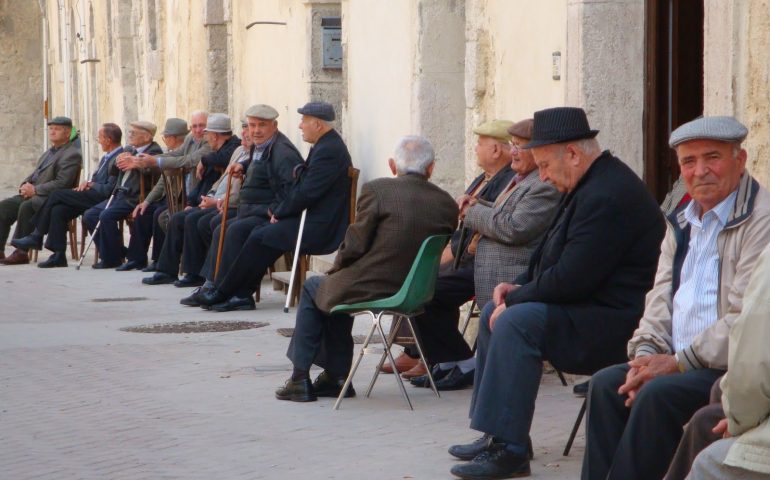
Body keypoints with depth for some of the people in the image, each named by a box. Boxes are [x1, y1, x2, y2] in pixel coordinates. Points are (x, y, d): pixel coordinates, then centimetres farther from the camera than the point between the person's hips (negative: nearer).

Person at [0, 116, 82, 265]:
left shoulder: (72, 154, -8)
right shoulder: (49, 152, 23)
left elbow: (62, 184, -17)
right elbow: (34, 174, 27)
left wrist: (35, 190, -18)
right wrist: (25, 185, 4)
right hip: (33, 195, 9)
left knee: (26, 206, -34)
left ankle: (21, 252, -29)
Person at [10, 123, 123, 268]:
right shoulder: (107, 157, 19)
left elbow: (109, 189, -20)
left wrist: (91, 184, -7)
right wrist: (88, 183, 6)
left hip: (102, 199, -9)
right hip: (93, 196, 9)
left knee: (57, 195, -13)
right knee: (58, 210, -11)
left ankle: (37, 237, -1)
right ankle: (58, 255, -11)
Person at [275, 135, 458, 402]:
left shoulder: (376, 190, -13)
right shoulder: (447, 204, 1)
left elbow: (355, 245, -14)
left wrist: (336, 268, 8)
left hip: (369, 290, -6)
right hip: (415, 294, 6)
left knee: (312, 289, 25)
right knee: (337, 287, 33)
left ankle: (300, 379, 25)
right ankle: (337, 376, 33)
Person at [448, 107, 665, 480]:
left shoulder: (607, 196, -23)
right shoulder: (590, 185, 13)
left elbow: (569, 279, -26)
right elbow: (552, 253, 23)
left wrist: (516, 299, -12)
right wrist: (518, 286, 7)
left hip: (611, 320, -12)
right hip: (587, 306, 12)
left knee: (516, 320, -28)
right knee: (492, 312, 14)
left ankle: (509, 449, -27)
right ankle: (496, 433, 13)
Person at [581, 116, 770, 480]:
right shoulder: (681, 224, 16)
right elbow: (660, 300, 16)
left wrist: (678, 362, -18)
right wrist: (646, 354, -4)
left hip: (734, 367, -8)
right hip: (678, 362, 8)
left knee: (659, 393, -28)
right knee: (606, 384, -10)